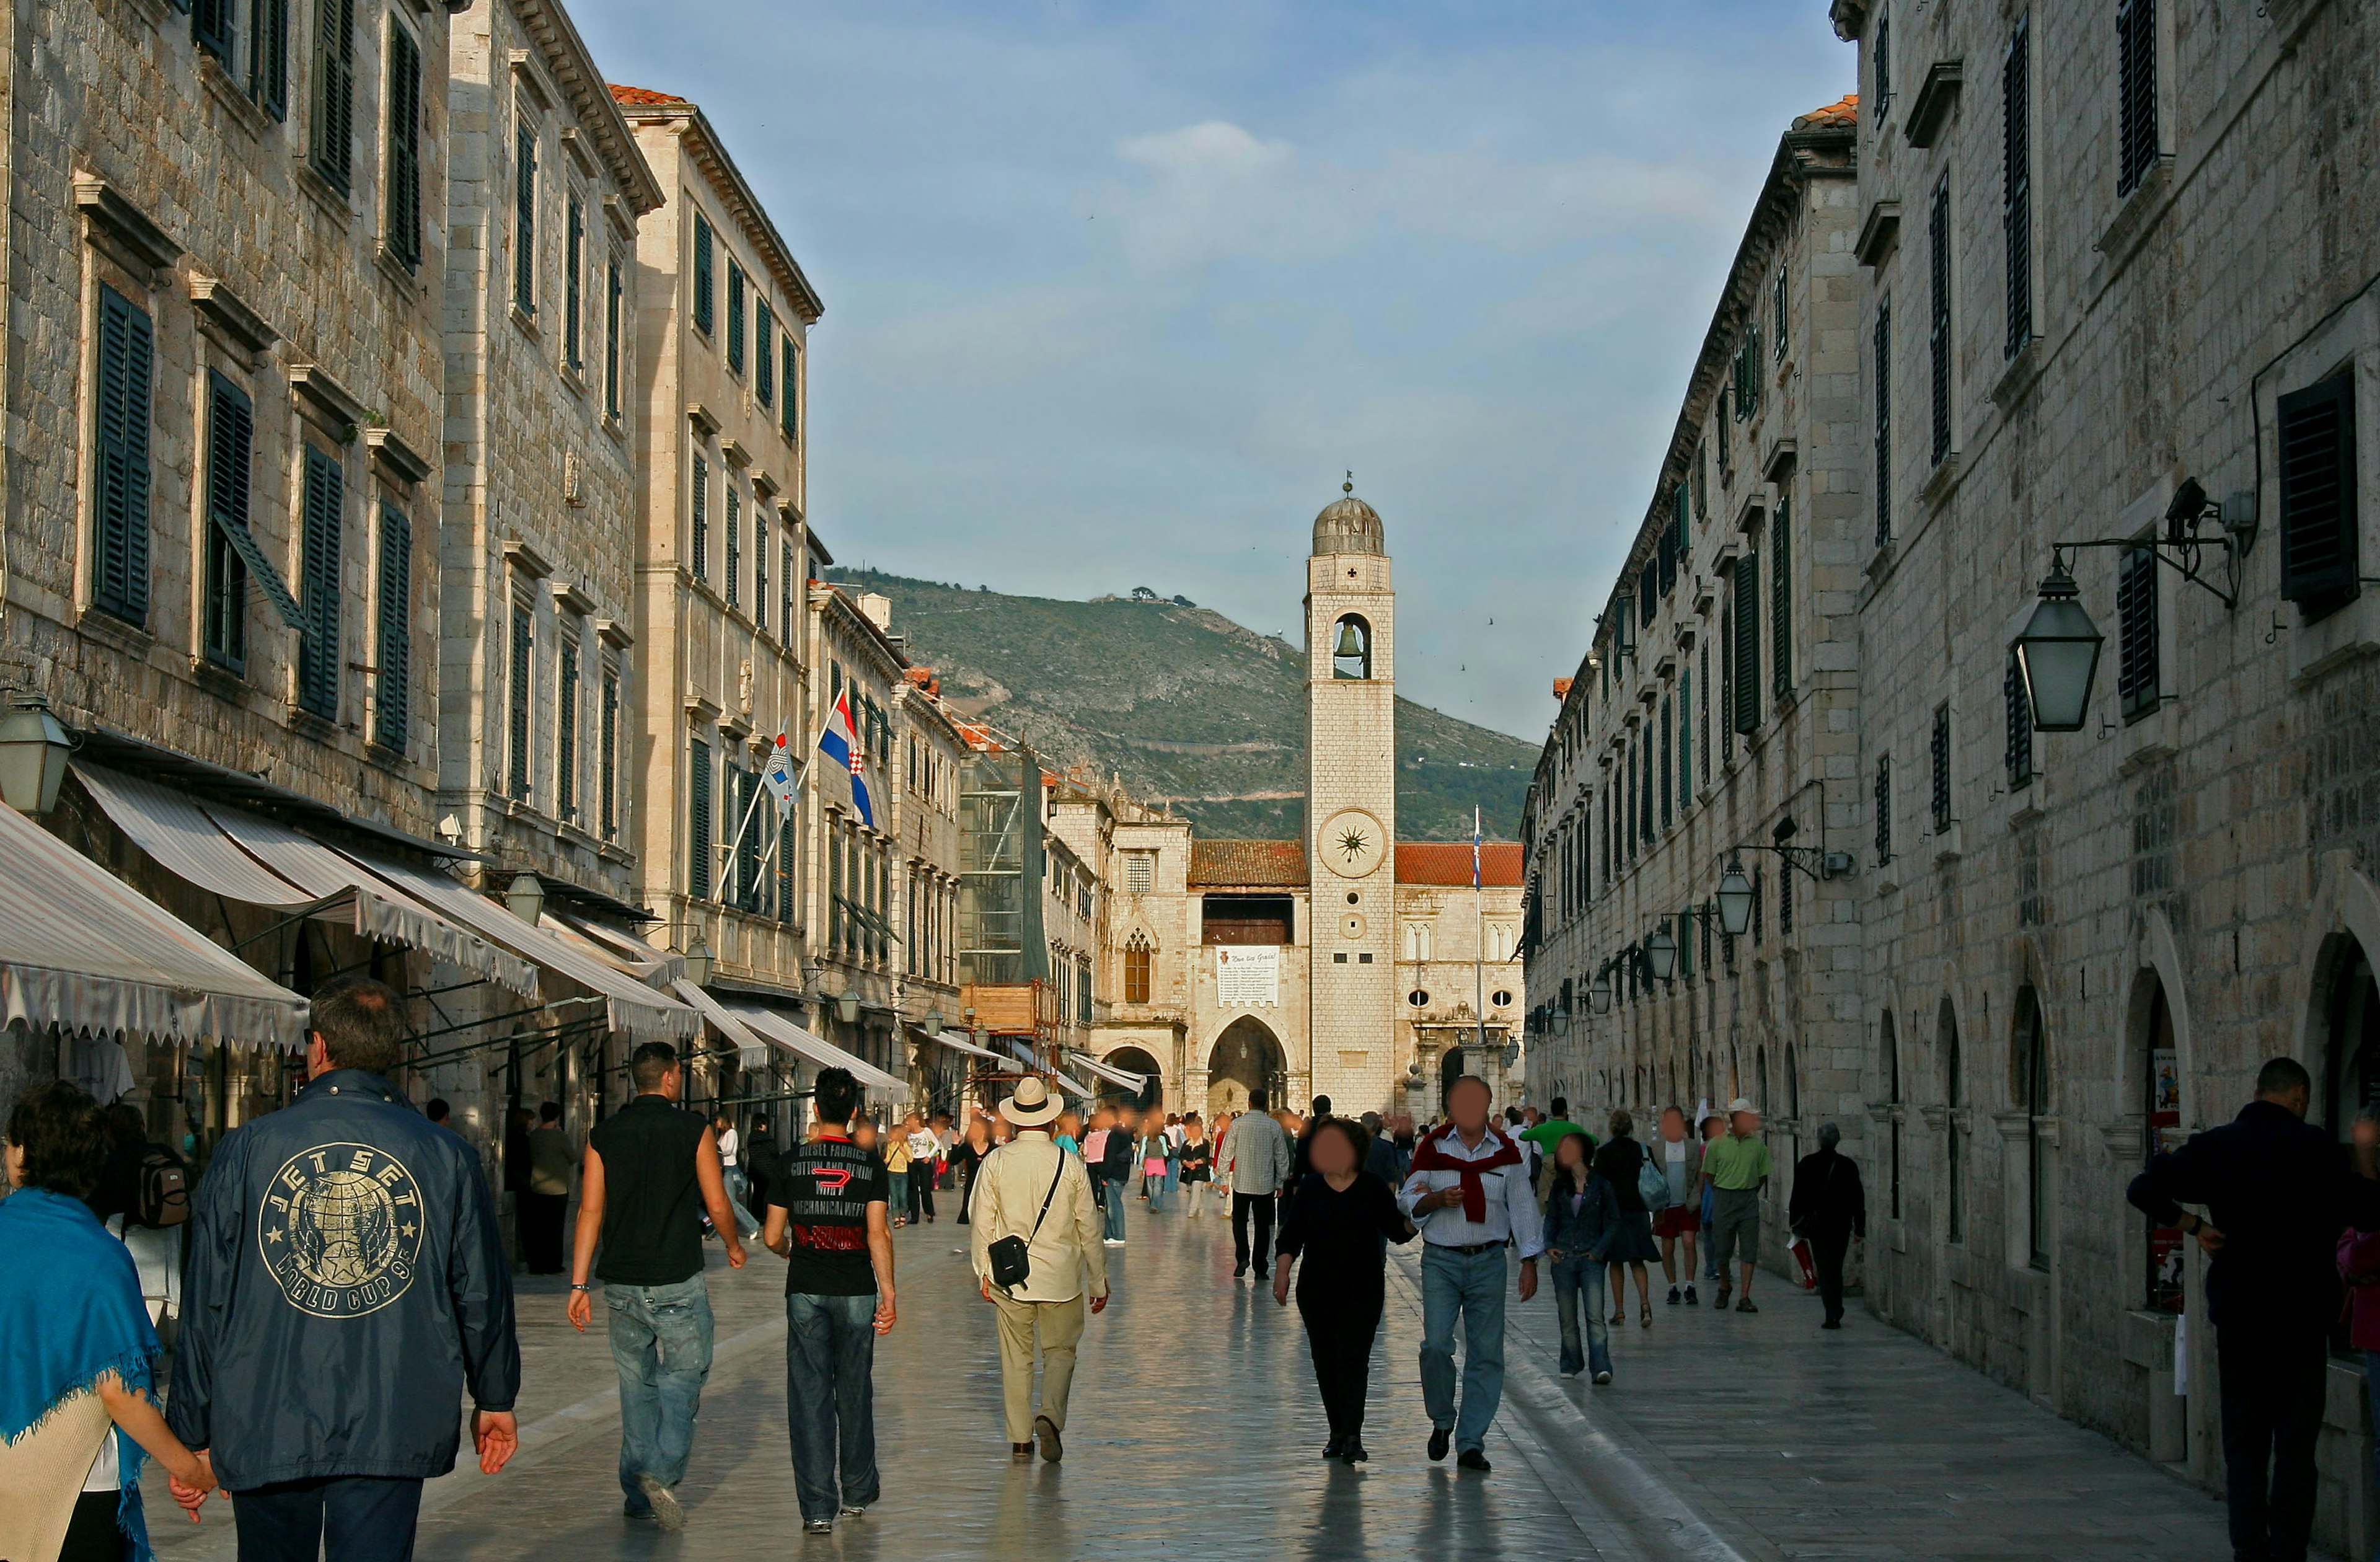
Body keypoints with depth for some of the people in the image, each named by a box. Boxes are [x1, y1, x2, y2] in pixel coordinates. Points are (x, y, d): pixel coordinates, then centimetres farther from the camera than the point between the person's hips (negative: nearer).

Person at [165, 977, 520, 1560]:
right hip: (394, 1427, 0)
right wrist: (495, 1400, 22)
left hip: (264, 1427, 0)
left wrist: (192, 1434, 8)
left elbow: (205, 1304, 0)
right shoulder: (447, 1156, 1)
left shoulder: (246, 1151, -1)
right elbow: (482, 1293, 7)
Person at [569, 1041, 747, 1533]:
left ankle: (638, 1494, 15)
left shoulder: (605, 1134, 5)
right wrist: (734, 1246, 18)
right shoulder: (693, 1130, -4)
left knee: (637, 1386, 13)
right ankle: (663, 1473, -18)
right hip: (677, 1281, -4)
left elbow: (590, 1210, 1)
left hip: (621, 1284, 4)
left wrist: (580, 1283, 3)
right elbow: (717, 1206, -2)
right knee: (681, 1380, 3)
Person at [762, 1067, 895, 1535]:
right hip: (856, 1291, 1)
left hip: (806, 1291, -1)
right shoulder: (871, 1166, -3)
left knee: (809, 1395, 1)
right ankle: (857, 1492, 26)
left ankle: (818, 1506, -3)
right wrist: (888, 1294, -8)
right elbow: (878, 1234, -11)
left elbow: (772, 1236, 0)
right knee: (854, 1392, 15)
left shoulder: (790, 1163, -3)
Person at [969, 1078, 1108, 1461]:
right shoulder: (1070, 1164, -5)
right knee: (1061, 1352, 11)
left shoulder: (995, 1162, -6)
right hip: (1061, 1278, -1)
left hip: (1009, 1280, 1)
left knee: (1016, 1358, 10)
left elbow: (982, 1223, -2)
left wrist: (983, 1273, 10)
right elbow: (1089, 1228, 1)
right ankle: (1050, 1416, -13)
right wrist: (1098, 1282, 10)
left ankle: (1020, 1439, 12)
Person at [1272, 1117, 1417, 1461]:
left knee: (1353, 1359, -10)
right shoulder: (1309, 1188, 4)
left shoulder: (1374, 1188, 0)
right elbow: (1291, 1235, 3)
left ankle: (1352, 1436, -16)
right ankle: (1338, 1433, 16)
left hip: (1363, 1290, -2)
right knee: (1326, 1363, 6)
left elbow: (1398, 1231, -2)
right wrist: (1283, 1270, -8)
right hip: (1317, 1289, 3)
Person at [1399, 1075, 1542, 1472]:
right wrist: (1437, 1199, -17)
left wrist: (1529, 1262, 5)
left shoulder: (1505, 1152, 6)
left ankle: (1471, 1442, 6)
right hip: (1440, 1260, -1)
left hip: (1488, 1261, 1)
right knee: (1436, 1345, -11)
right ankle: (1441, 1421, 14)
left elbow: (1522, 1207, 9)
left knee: (1486, 1352, -1)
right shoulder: (1432, 1149, 3)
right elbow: (1408, 1202, 3)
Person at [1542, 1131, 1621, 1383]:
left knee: (1595, 1315, -14)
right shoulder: (1560, 1186, 10)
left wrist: (1599, 1249, -5)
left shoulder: (1601, 1185, 1)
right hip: (1563, 1258, 4)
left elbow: (1614, 1221, 5)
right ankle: (1572, 1364, 21)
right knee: (1567, 1317, 8)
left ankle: (1601, 1367, -18)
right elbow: (1551, 1218, 17)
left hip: (1591, 1258, -4)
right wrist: (1549, 1245, 0)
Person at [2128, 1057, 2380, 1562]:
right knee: (2295, 1445, 3)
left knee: (2244, 1444, 9)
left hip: (2237, 1312, 3)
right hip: (2300, 1313, -3)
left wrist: (2195, 1226, 4)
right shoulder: (2311, 1147, -9)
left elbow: (2143, 1189, -1)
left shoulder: (2215, 1145, 2)